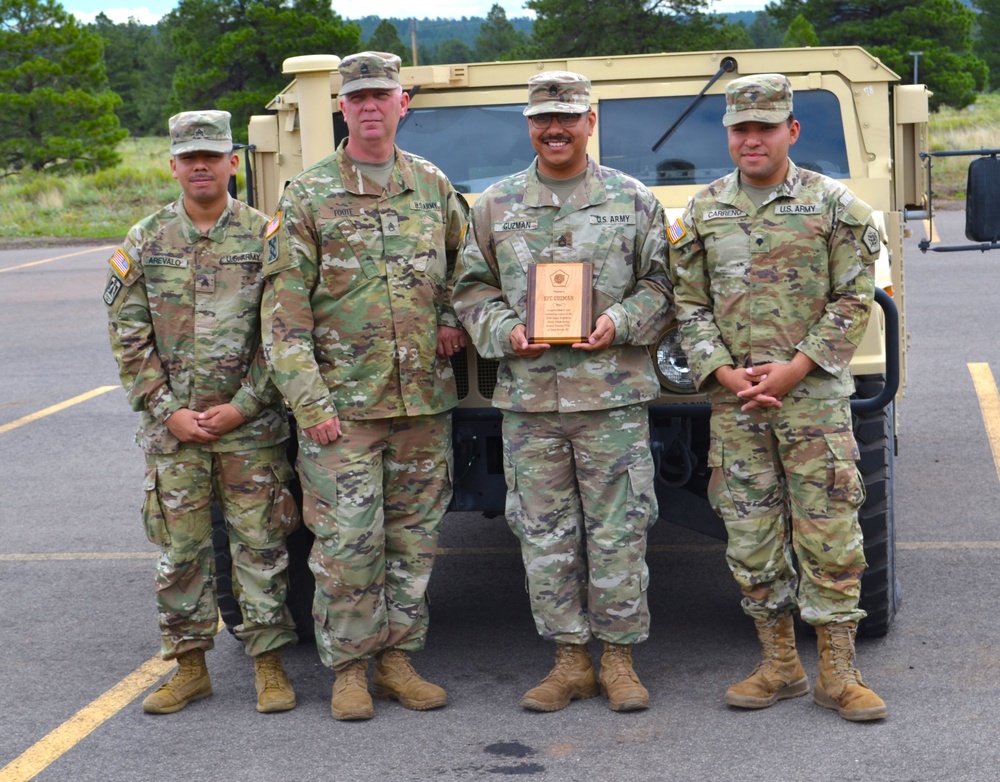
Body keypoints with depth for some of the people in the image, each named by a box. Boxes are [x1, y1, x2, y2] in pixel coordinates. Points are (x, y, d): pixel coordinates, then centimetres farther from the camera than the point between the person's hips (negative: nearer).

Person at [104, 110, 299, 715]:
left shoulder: (265, 236, -1)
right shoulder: (145, 241, 5)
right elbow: (129, 336, 4)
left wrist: (242, 406, -10)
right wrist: (169, 410, -5)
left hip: (250, 425, -2)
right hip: (172, 425, 2)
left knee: (260, 545, 2)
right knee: (180, 548, 7)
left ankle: (270, 664, 14)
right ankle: (190, 667, 19)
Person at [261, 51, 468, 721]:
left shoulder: (433, 185, 9)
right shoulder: (308, 197, -3)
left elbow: (468, 263, 24)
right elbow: (284, 311, -7)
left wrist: (452, 317, 4)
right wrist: (309, 402, -13)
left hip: (425, 397, 4)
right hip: (343, 403, -4)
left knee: (415, 536, 9)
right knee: (348, 541, -3)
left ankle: (397, 657, 22)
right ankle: (348, 668, 12)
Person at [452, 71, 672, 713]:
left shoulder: (633, 200, 7)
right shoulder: (496, 205, 11)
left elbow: (659, 284, 7)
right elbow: (473, 288, 13)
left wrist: (620, 323, -11)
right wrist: (504, 331, -6)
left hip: (614, 394, -2)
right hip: (528, 395, 2)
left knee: (618, 530, 1)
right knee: (544, 533, 6)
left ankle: (619, 658, 15)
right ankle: (570, 660, 18)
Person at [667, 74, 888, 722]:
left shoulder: (836, 205, 1)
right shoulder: (704, 211, 8)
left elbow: (854, 302, -2)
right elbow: (690, 305, 8)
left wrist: (793, 369, -12)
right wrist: (726, 373, -7)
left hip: (815, 395, -3)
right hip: (733, 400, 3)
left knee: (829, 533, -2)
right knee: (752, 535, 7)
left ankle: (838, 673, 6)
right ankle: (780, 665, 19)